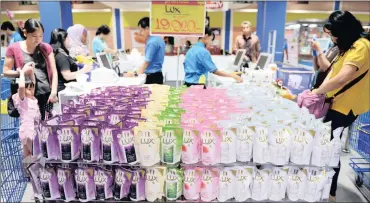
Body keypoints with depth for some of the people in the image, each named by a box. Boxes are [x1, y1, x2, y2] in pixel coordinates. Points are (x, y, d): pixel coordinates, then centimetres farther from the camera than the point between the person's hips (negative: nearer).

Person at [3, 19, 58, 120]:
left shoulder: (46, 48, 8)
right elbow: (6, 71, 6)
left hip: (46, 94, 2)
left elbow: (54, 72, 6)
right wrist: (19, 72, -15)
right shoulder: (14, 48, 1)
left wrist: (54, 91, -7)